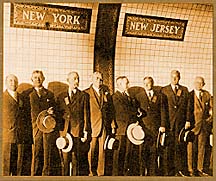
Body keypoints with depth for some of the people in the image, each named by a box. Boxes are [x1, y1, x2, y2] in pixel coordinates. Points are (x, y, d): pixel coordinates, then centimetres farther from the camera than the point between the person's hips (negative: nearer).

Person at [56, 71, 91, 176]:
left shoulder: (84, 96, 7)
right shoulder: (61, 97, 15)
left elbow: (86, 115, 2)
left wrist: (85, 132, -5)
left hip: (78, 132, -2)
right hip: (65, 131, 2)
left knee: (76, 160, -2)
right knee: (65, 159, 1)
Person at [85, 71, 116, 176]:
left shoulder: (106, 93, 15)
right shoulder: (87, 93, 2)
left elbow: (111, 110, 16)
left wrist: (112, 125, 10)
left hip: (105, 126, 3)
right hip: (93, 125, -3)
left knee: (102, 150, 4)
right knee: (92, 150, -2)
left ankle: (101, 172, 10)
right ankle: (92, 172, 8)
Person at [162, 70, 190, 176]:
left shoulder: (184, 90, 13)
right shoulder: (164, 90, 9)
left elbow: (188, 106, 9)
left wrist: (188, 121, -1)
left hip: (181, 122, 1)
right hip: (169, 122, -1)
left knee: (181, 146, -1)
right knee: (170, 147, -1)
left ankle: (181, 170, 6)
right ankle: (171, 171, 5)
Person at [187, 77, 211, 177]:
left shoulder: (207, 94, 13)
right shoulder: (189, 94, -2)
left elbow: (210, 107, 20)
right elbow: (187, 110, -4)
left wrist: (210, 114, 2)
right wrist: (188, 122, -11)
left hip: (204, 124, 5)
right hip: (193, 124, -5)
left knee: (201, 147, 8)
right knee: (192, 148, -3)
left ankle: (199, 169, 15)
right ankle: (191, 170, 3)